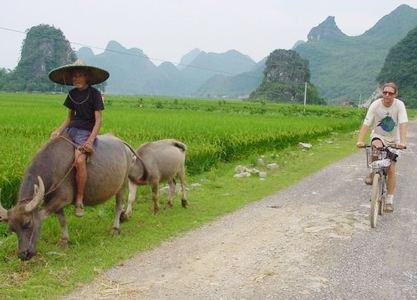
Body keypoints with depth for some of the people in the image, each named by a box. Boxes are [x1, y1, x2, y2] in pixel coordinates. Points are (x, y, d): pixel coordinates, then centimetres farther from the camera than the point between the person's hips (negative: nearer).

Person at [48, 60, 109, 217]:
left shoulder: (94, 93, -3)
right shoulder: (72, 94, 13)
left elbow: (98, 120, -6)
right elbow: (69, 118, 19)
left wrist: (90, 140, -18)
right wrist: (58, 131, 0)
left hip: (86, 132, -7)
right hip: (71, 129, 7)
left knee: (79, 159, -31)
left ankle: (79, 200, -21)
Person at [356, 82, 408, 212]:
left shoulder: (399, 105, -19)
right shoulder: (375, 105, -19)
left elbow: (403, 124, -29)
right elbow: (366, 124, -25)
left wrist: (402, 141, -45)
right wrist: (360, 140, -40)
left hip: (393, 140, 1)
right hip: (378, 136, -1)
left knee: (391, 170, -4)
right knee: (376, 146, -37)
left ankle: (390, 200, 7)